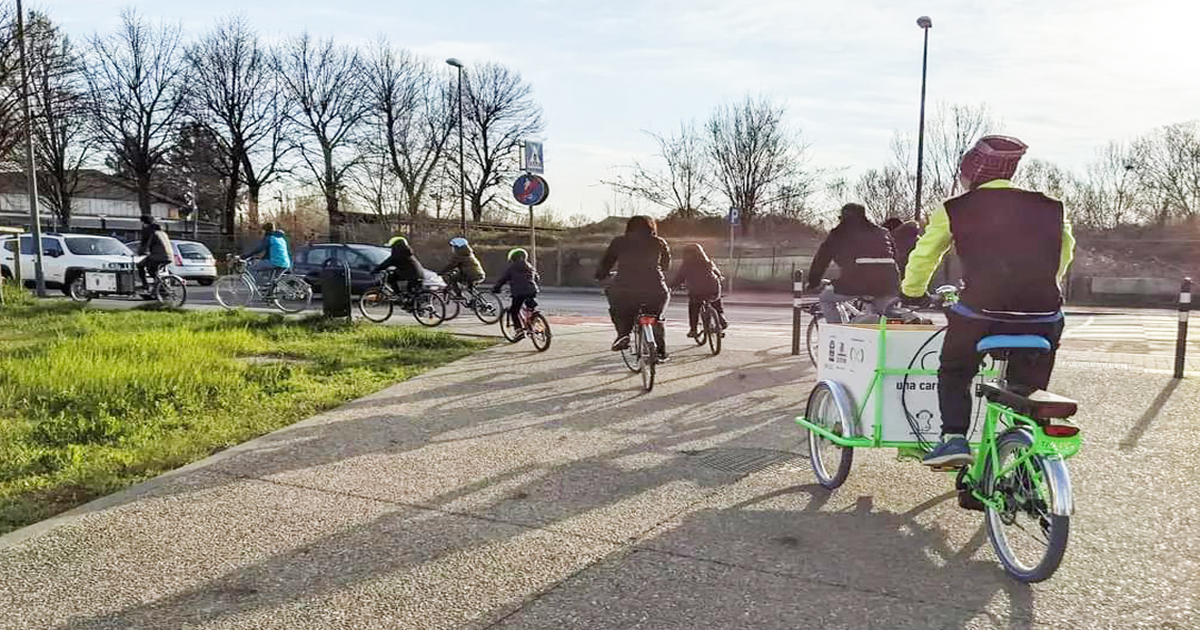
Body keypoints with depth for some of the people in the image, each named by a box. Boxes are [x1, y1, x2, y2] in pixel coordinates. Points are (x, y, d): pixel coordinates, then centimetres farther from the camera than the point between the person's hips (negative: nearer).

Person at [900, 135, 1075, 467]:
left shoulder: (954, 210, 6)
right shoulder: (1051, 208, 14)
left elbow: (924, 255, 14)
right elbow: (1064, 255, 25)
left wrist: (912, 293, 31)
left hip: (979, 313, -2)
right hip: (1042, 319, 3)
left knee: (953, 374, 20)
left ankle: (954, 438, 4)